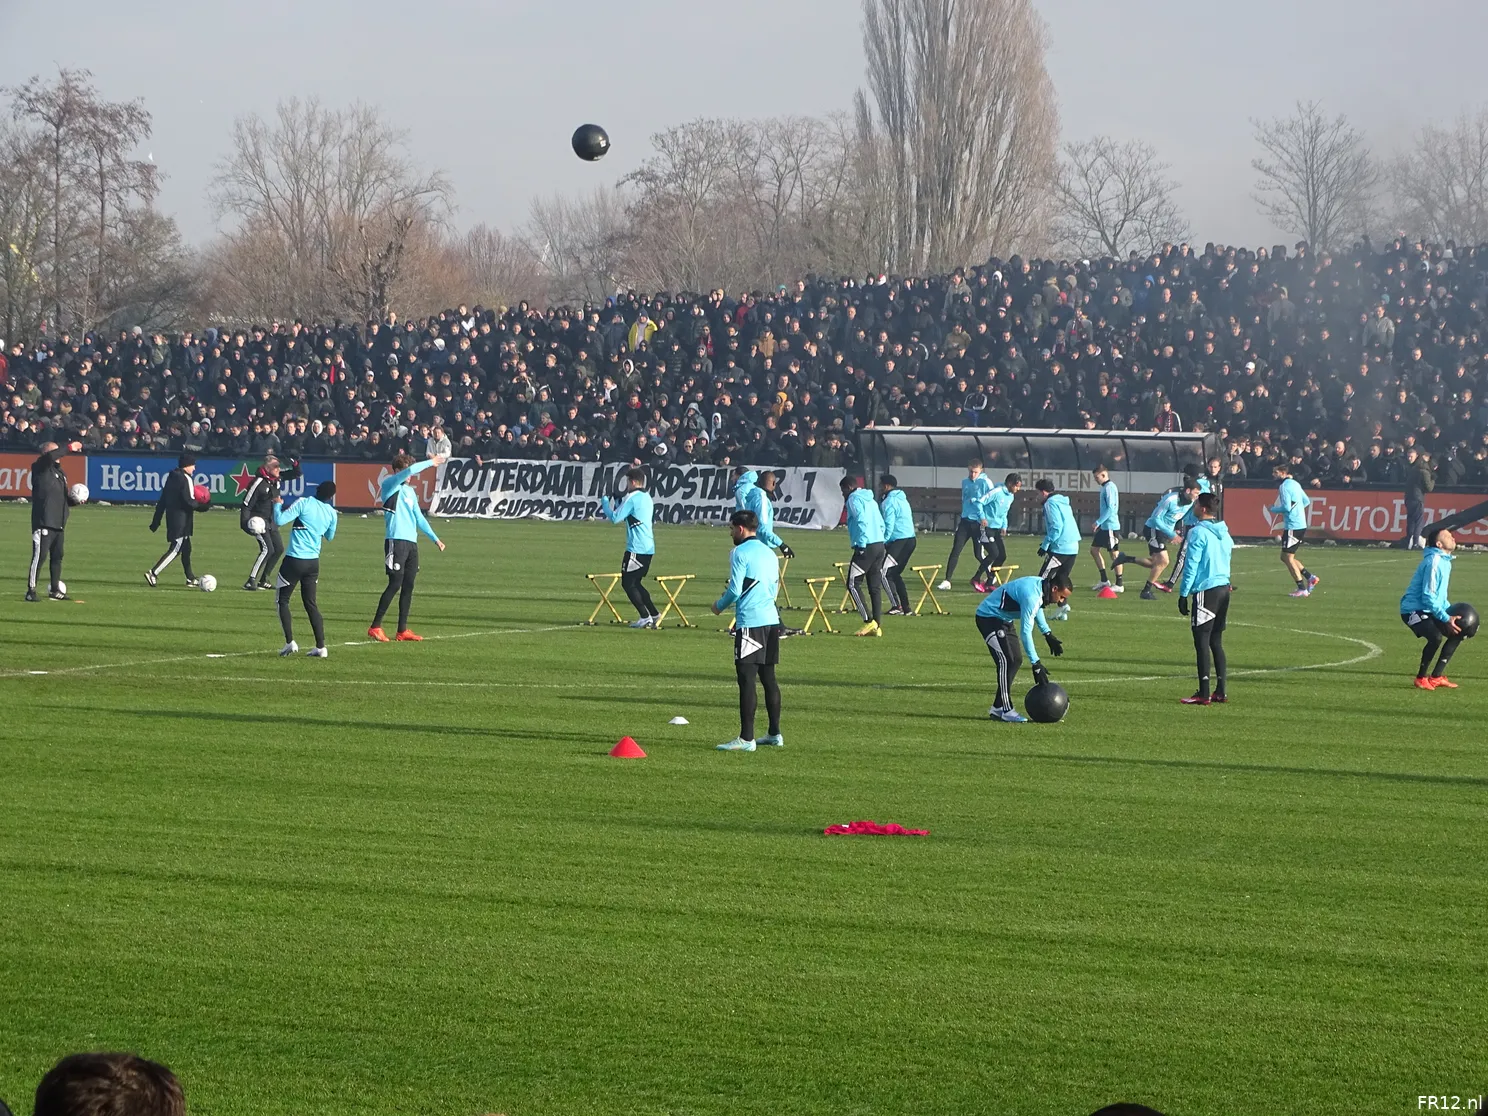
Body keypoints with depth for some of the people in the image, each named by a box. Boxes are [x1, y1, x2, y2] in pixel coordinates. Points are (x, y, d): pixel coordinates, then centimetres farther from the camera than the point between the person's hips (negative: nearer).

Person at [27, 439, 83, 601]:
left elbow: (65, 496, 26)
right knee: (40, 556, -11)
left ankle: (55, 590, 21)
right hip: (43, 522, -8)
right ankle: (31, 590, -9)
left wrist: (74, 500, 6)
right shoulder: (40, 468, -4)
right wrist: (69, 448, -20)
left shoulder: (59, 471, 20)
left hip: (58, 523, 8)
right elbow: (50, 456, -25)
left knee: (57, 556, 13)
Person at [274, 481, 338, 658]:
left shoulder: (304, 503, -11)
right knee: (310, 603, 13)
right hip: (313, 562, 5)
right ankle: (321, 647, 6)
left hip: (294, 560, -5)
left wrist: (278, 504, 3)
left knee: (283, 600, 9)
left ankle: (290, 642, -2)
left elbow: (280, 520, -15)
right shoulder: (331, 513, 4)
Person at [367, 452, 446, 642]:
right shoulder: (390, 485, -3)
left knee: (408, 587, 6)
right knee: (395, 585, -11)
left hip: (411, 542, 8)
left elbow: (419, 518, 25)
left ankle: (402, 631, 10)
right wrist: (430, 463, -7)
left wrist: (435, 538, 22)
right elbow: (410, 470, -18)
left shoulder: (410, 491, 20)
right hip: (396, 541, -8)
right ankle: (375, 627, -6)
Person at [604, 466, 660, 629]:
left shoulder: (632, 498, -12)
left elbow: (615, 518, -13)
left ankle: (645, 618, -8)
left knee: (628, 583, -2)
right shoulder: (647, 498, 16)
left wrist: (605, 501, 1)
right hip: (648, 548, 9)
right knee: (635, 583, 19)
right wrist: (616, 501, 24)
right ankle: (654, 614, 17)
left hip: (636, 548, -9)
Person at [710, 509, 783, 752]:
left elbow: (735, 590, -12)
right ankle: (774, 734, 19)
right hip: (771, 620, 8)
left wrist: (719, 606, 6)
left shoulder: (740, 553, -8)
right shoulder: (769, 553, 16)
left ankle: (746, 738, -11)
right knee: (768, 677, 15)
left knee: (746, 678, -8)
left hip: (750, 622, -8)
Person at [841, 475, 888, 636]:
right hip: (879, 544, 8)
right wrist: (879, 540, 19)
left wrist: (861, 544, -18)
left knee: (853, 584, -4)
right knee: (875, 587, 8)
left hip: (866, 547, -8)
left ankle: (869, 621, -12)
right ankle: (877, 626, 6)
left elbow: (862, 521, -17)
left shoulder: (854, 499, -4)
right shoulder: (870, 500, 22)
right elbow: (881, 524, 20)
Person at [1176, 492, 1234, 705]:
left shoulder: (1198, 532, -11)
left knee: (1202, 641, -5)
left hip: (1206, 590, -8)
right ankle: (1220, 691, 13)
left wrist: (1183, 594, -7)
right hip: (1224, 588, 8)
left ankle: (1203, 693, -8)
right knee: (1216, 642, 14)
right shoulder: (1223, 532, 12)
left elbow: (1191, 566, -12)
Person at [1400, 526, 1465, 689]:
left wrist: (1451, 612, 8)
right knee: (1436, 637, -31)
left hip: (1429, 611, 11)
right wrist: (1446, 618, -25)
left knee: (1456, 632, 12)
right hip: (1414, 610, -11)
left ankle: (1436, 677, 15)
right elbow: (1428, 597, -24)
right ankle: (1421, 679, -12)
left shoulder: (1444, 561, 11)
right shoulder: (1433, 562, -21)